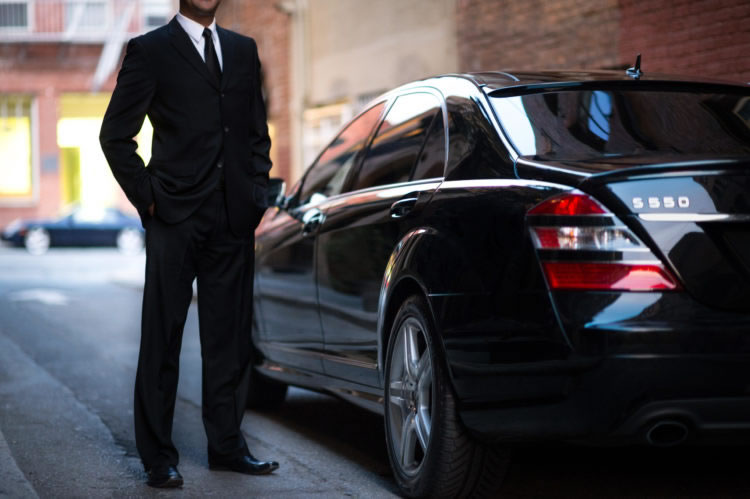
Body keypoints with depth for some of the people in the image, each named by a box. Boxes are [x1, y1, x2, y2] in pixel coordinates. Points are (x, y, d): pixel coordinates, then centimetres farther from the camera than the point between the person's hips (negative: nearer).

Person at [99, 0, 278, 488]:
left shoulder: (243, 50, 15)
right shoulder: (150, 50, 1)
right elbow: (115, 134, 1)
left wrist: (256, 191, 8)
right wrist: (147, 197, -4)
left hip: (234, 217, 4)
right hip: (175, 215, -4)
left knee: (230, 335, 8)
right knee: (163, 335, 1)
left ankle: (227, 444, 19)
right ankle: (159, 455, 8)